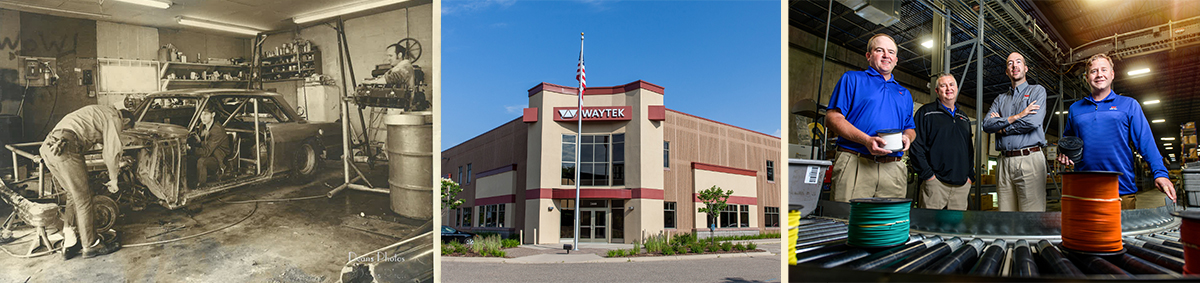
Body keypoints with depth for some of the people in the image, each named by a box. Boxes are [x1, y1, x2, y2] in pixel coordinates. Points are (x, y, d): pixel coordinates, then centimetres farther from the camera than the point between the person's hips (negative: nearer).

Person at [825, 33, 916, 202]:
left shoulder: (904, 93, 28)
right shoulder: (852, 79, 11)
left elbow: (910, 128, 29)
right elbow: (833, 117, -1)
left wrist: (907, 137, 2)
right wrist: (866, 140, -14)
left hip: (894, 169, 5)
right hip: (855, 165, -4)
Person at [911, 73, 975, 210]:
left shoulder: (964, 118, 22)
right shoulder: (926, 113, 2)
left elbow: (970, 150, 25)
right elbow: (916, 146, -6)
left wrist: (970, 176, 12)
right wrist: (927, 174, -12)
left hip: (962, 185, 5)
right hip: (936, 183, -5)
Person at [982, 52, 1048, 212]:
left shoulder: (1037, 91, 10)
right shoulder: (1000, 99, 22)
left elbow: (1033, 121, -8)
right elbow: (986, 125, 4)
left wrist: (1002, 126, 2)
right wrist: (1015, 117, -7)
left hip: (1030, 158, -4)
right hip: (1005, 161, 4)